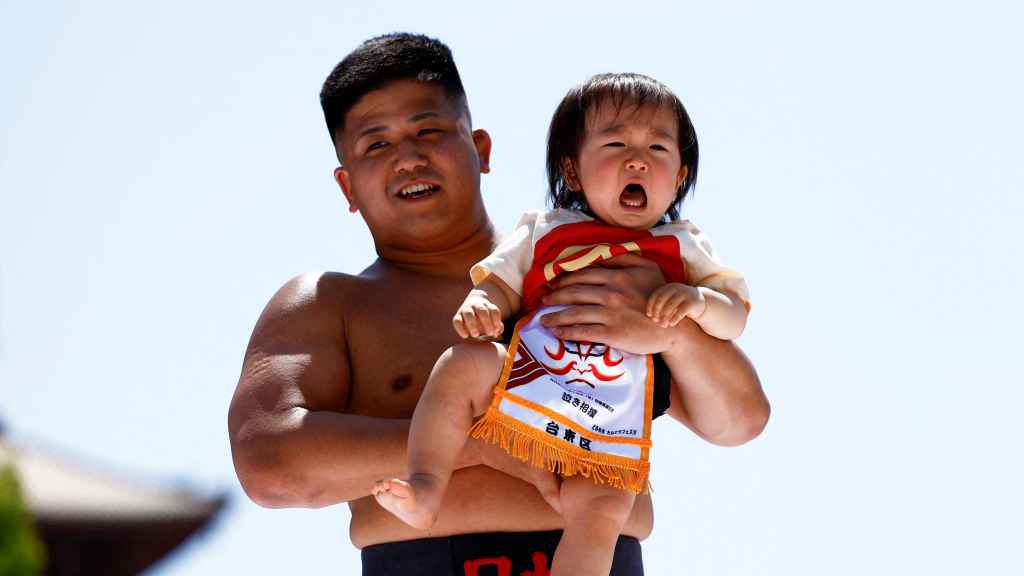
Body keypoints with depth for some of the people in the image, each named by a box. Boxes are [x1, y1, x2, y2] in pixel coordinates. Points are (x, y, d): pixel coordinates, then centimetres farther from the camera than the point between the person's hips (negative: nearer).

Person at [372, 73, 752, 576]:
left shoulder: (682, 249, 16)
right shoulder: (546, 232, 16)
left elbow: (734, 316, 11)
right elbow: (501, 284, 14)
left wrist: (698, 300, -12)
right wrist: (479, 306, -10)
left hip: (607, 426, -1)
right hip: (520, 382, 1)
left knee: (599, 513, -23)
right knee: (461, 365, -25)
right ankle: (426, 487, -22)